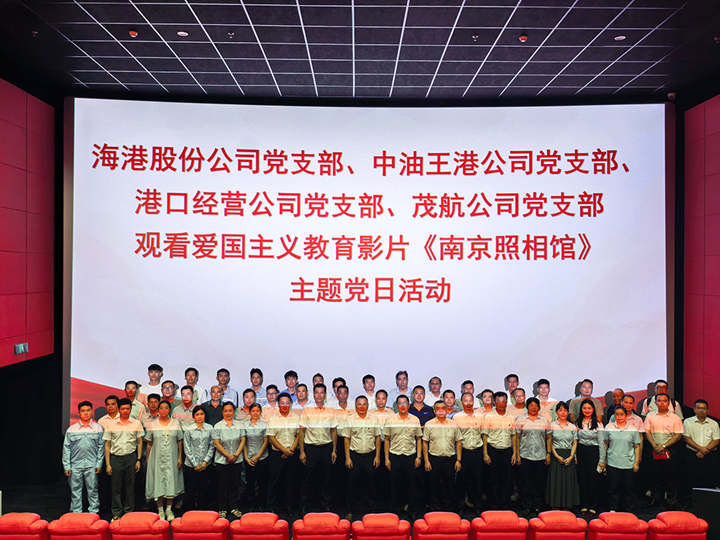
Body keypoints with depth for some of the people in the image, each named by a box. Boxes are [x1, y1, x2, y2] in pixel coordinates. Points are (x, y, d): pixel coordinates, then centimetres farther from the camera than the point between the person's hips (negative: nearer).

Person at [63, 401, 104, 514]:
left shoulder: (98, 428, 4)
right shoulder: (71, 429, 4)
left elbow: (101, 447, 5)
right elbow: (66, 448, 6)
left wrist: (99, 464, 0)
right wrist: (67, 466, 0)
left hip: (92, 465, -1)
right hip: (75, 465, 1)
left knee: (92, 489, 3)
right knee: (75, 490, 7)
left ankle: (94, 511, 13)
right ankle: (76, 512, 19)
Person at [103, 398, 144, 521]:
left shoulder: (137, 424, 3)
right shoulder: (111, 425, 1)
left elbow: (139, 442, 8)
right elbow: (107, 444, 4)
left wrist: (138, 460, 1)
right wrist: (107, 464, 0)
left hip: (131, 457, 0)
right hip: (115, 458, 0)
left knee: (130, 486, 7)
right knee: (116, 487, 5)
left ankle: (129, 512, 19)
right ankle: (116, 513, 17)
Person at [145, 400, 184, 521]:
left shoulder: (176, 423, 2)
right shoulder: (152, 425, 1)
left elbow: (180, 441, 5)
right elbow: (149, 443, 7)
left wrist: (180, 457, 1)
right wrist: (148, 458, 5)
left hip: (172, 457, 0)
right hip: (157, 457, 0)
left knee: (171, 482, 2)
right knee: (158, 482, 2)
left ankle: (169, 509, 15)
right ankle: (160, 510, 13)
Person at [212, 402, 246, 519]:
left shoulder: (239, 425, 4)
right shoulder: (218, 426, -3)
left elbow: (243, 441, 3)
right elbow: (216, 443, -7)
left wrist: (236, 454, -9)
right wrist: (228, 455, -12)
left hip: (237, 461, 2)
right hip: (222, 461, -2)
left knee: (235, 484, 9)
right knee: (223, 485, 5)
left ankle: (234, 508, 21)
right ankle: (222, 509, 17)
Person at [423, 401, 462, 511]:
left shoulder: (453, 424, 4)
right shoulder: (429, 424, 0)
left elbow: (458, 442, 7)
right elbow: (425, 443, 2)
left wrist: (459, 460, 1)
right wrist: (426, 461, -3)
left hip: (450, 459, 1)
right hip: (434, 459, -1)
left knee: (449, 485, 9)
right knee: (434, 486, 6)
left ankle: (447, 508, 24)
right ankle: (434, 508, 19)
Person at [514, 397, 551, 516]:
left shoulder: (545, 420, 8)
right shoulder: (520, 420, 2)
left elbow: (549, 438, 11)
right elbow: (516, 438, 3)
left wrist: (549, 453, 2)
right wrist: (517, 455, -2)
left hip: (541, 456, 2)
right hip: (525, 456, -1)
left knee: (539, 483, 7)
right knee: (526, 483, 4)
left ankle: (537, 506, 21)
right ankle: (526, 507, 15)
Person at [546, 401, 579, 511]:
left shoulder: (573, 427, 7)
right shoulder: (552, 425, 1)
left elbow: (575, 443, 6)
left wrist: (571, 457, -6)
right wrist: (557, 456, -11)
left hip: (569, 457, 2)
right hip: (556, 456, -2)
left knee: (569, 480, 2)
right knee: (555, 480, -2)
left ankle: (566, 506, 13)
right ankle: (555, 506, 8)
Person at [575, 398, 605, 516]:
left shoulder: (598, 424, -1)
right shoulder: (577, 423, 6)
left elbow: (601, 443, -2)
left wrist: (602, 460, -5)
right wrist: (575, 456, 4)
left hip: (594, 452, -2)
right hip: (581, 452, 2)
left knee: (593, 479, 1)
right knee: (582, 479, 6)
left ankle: (593, 507, 13)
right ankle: (584, 506, 16)